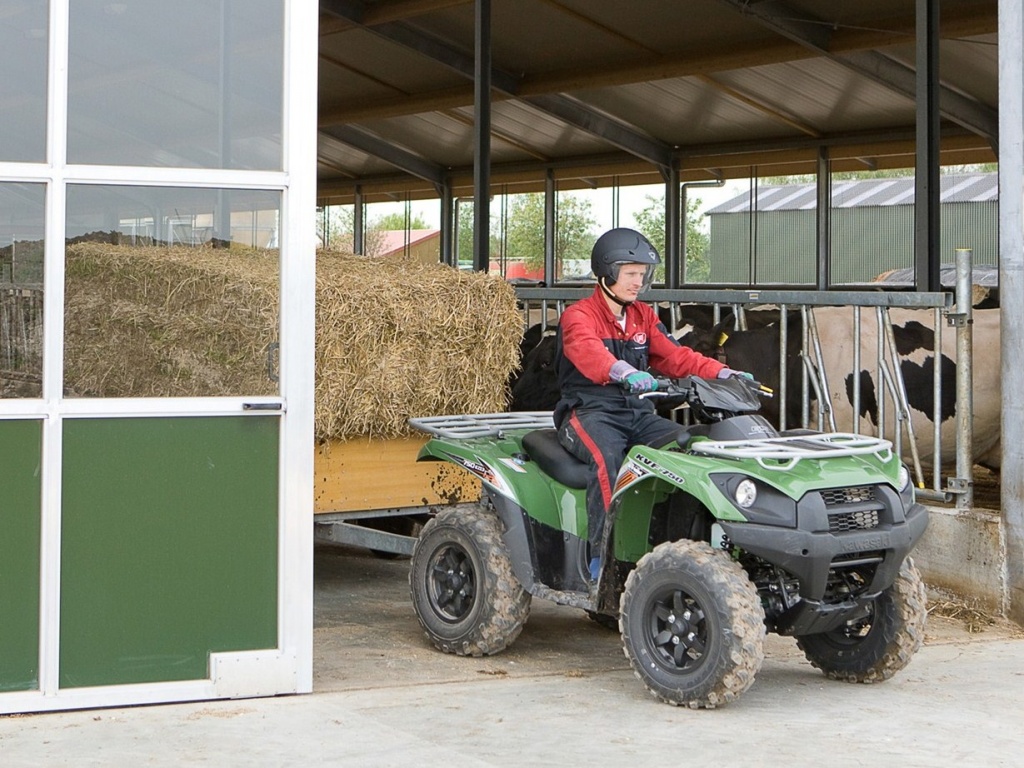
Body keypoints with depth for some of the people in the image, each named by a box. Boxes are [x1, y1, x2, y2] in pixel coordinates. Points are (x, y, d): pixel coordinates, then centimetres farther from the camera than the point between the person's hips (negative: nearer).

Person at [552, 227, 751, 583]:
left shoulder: (644, 317, 17)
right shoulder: (578, 317, -5)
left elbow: (676, 356, 8)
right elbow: (588, 353, -28)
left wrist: (723, 374, -9)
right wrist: (625, 373, -49)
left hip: (637, 413, 6)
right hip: (589, 413, -6)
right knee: (607, 456, -37)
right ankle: (603, 556, -36)